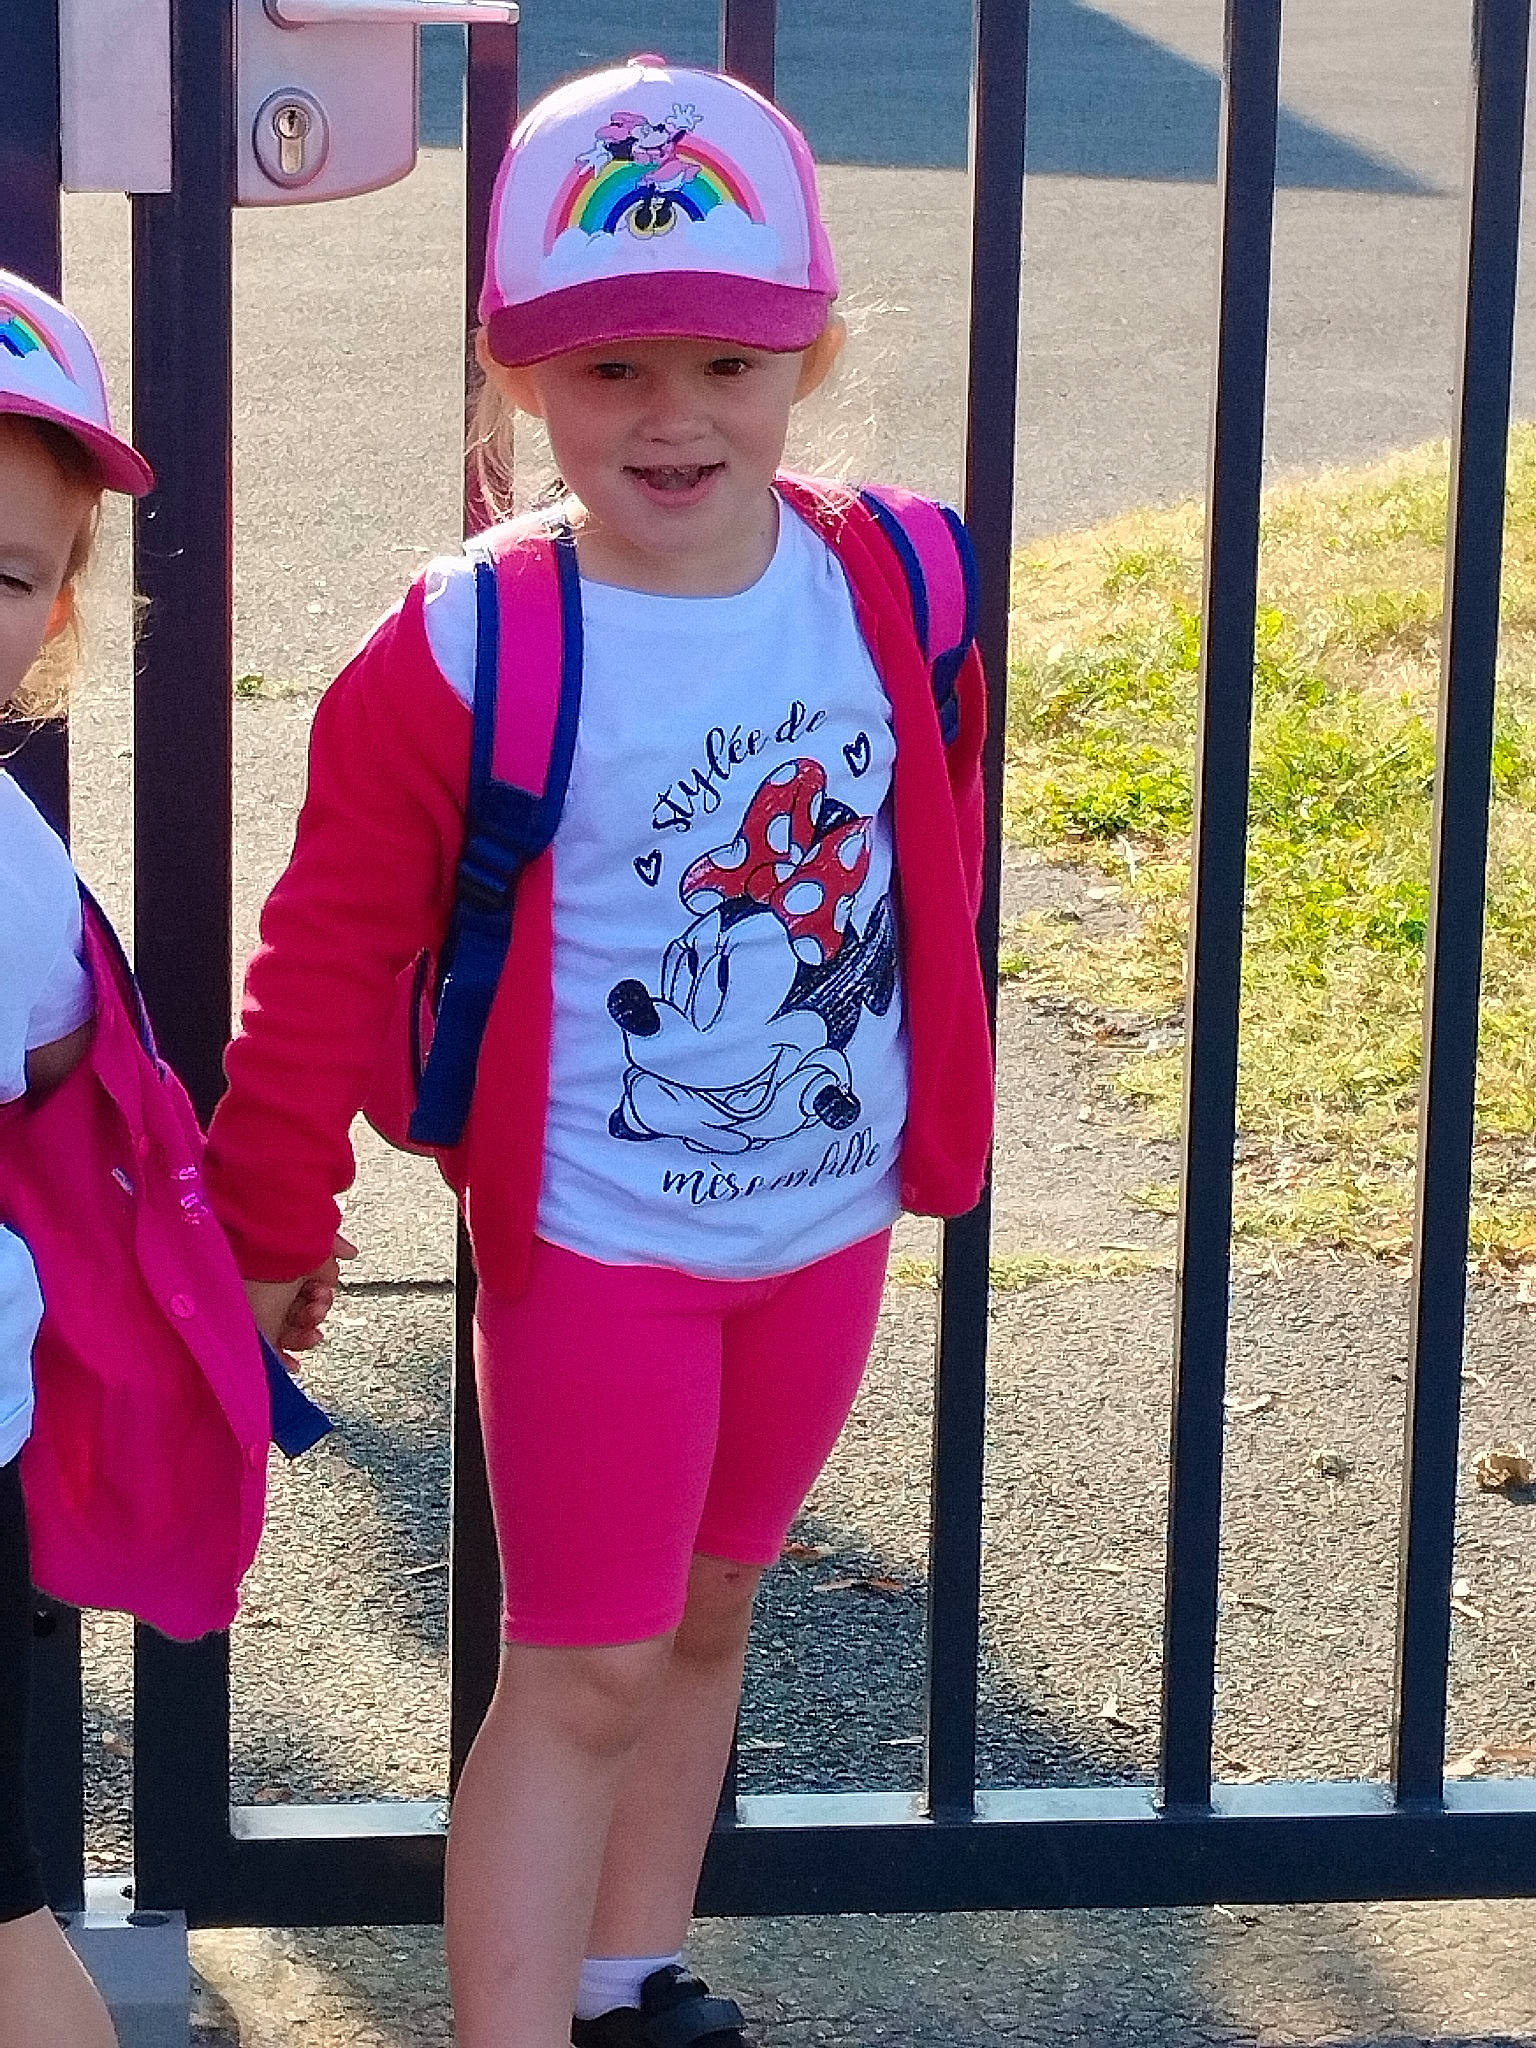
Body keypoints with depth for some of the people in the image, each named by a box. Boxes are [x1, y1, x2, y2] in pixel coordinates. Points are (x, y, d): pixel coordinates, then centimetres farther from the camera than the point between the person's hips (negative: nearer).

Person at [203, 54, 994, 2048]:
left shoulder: (886, 593, -6)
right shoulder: (465, 660, -19)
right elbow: (333, 956, -12)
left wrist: (931, 1114, 17)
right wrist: (272, 1228, -7)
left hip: (828, 1226, 5)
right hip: (600, 1242, -5)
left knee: (706, 1617, 20)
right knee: (589, 1673, 0)